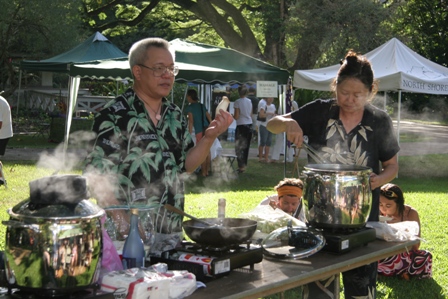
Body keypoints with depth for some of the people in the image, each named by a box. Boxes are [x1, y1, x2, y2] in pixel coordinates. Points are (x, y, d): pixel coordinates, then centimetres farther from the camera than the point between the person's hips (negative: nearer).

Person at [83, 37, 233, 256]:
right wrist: (120, 221, -24)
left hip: (172, 232, 6)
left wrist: (209, 137, -3)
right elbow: (97, 176, -14)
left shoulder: (175, 115, 12)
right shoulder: (116, 115, -10)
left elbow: (186, 166, 13)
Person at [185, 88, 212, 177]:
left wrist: (189, 134, -14)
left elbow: (191, 121, -13)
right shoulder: (202, 106, 15)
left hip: (200, 131, -6)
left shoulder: (189, 107, -4)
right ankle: (207, 170, 23)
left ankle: (204, 172, 7)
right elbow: (209, 118, 15)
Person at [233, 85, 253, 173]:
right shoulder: (249, 102, 6)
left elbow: (236, 116, -13)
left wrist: (232, 116, 6)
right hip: (249, 125, 6)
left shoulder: (237, 102, -12)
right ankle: (244, 165, 19)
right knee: (246, 146, 13)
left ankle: (241, 166, -4)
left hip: (241, 126, -6)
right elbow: (251, 115, 12)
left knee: (239, 146, 1)